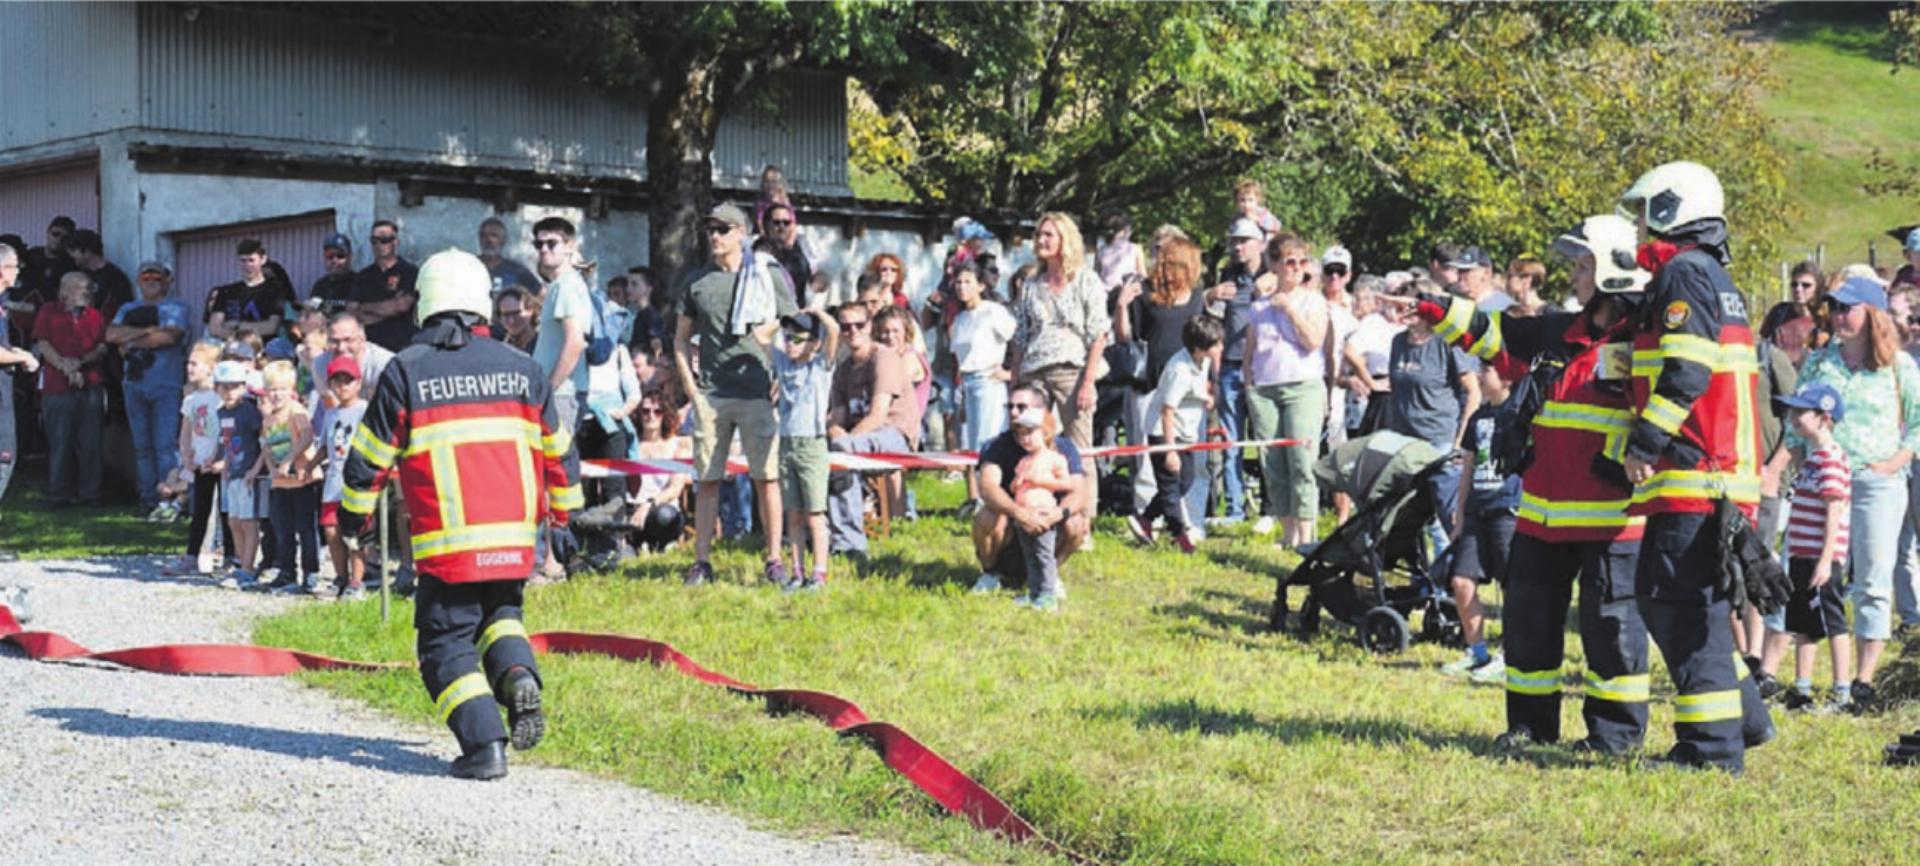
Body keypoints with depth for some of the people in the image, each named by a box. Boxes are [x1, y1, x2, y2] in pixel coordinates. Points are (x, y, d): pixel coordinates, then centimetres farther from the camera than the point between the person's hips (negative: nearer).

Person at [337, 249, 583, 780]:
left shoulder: (404, 371, -1)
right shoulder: (522, 369, 8)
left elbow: (370, 456, 4)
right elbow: (557, 452, 15)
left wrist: (353, 515, 20)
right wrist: (561, 520, 27)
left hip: (447, 544, -3)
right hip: (514, 538, 3)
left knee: (447, 642, 6)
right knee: (499, 613, 25)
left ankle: (484, 743, -10)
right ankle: (518, 675, -5)